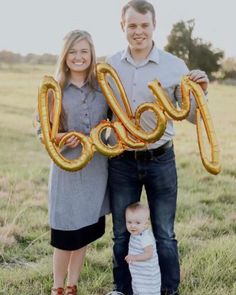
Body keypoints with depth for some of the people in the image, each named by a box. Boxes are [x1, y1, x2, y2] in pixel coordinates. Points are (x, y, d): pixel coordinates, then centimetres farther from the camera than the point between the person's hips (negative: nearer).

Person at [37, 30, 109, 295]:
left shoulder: (102, 87, 3)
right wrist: (61, 138, -20)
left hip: (96, 167, 3)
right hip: (68, 168, -3)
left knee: (85, 231, 12)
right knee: (66, 233, 1)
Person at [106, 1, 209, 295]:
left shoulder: (174, 66, -7)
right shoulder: (109, 65, -1)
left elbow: (192, 116, -3)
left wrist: (200, 93, -21)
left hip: (160, 160, -2)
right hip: (121, 162, 2)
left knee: (164, 236, 10)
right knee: (122, 235, 16)